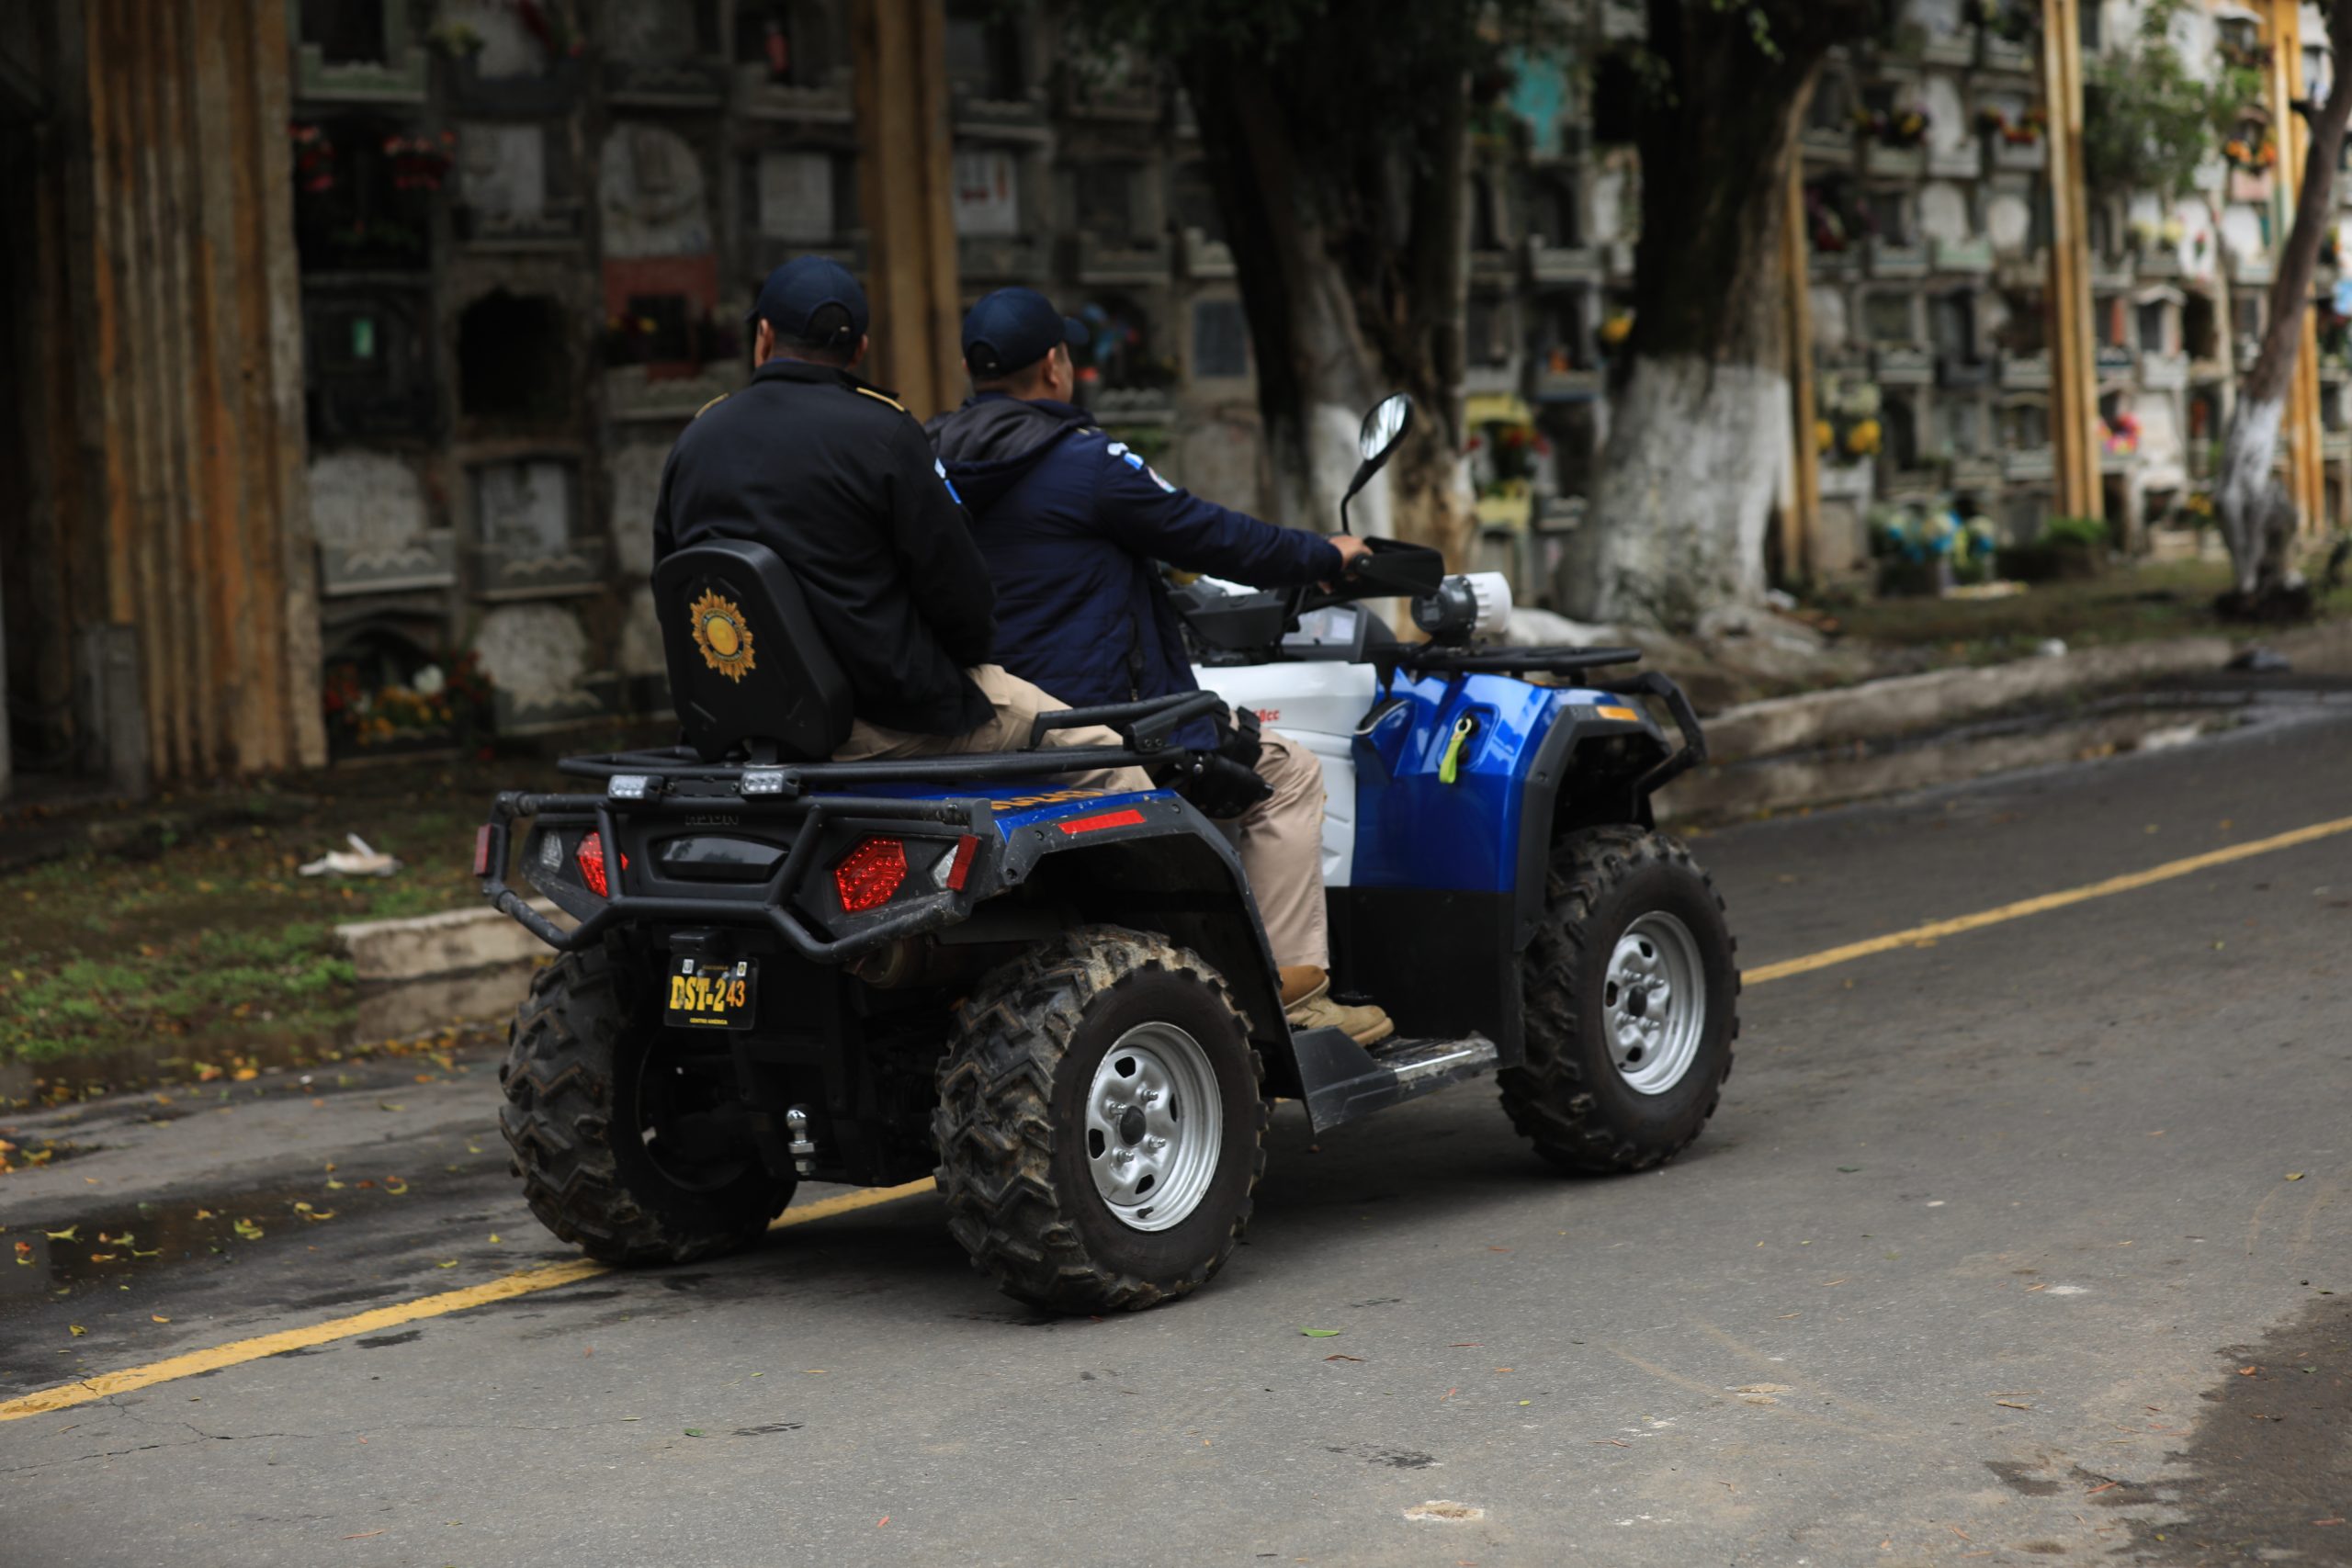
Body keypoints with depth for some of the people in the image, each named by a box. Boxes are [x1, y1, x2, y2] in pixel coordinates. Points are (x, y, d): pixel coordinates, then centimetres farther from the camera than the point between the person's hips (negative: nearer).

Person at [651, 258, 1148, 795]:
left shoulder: (694, 439, 6)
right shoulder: (883, 432, -11)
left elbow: (671, 595, 13)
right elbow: (955, 585, -10)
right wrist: (969, 647, 11)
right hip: (881, 712, -6)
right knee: (1100, 750, 4)